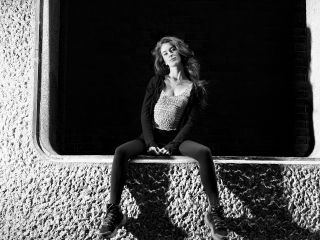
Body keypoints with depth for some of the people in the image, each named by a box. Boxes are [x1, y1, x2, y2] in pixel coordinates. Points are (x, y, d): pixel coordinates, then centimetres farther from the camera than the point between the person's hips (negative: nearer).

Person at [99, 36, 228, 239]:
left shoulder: (195, 87, 5)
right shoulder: (157, 81, 9)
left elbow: (192, 122, -1)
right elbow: (145, 113, 3)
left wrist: (173, 146, -14)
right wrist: (150, 142, -11)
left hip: (177, 138, -1)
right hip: (152, 136, 1)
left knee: (204, 152, -32)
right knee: (121, 152, -28)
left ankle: (215, 212, -27)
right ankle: (114, 212, -28)